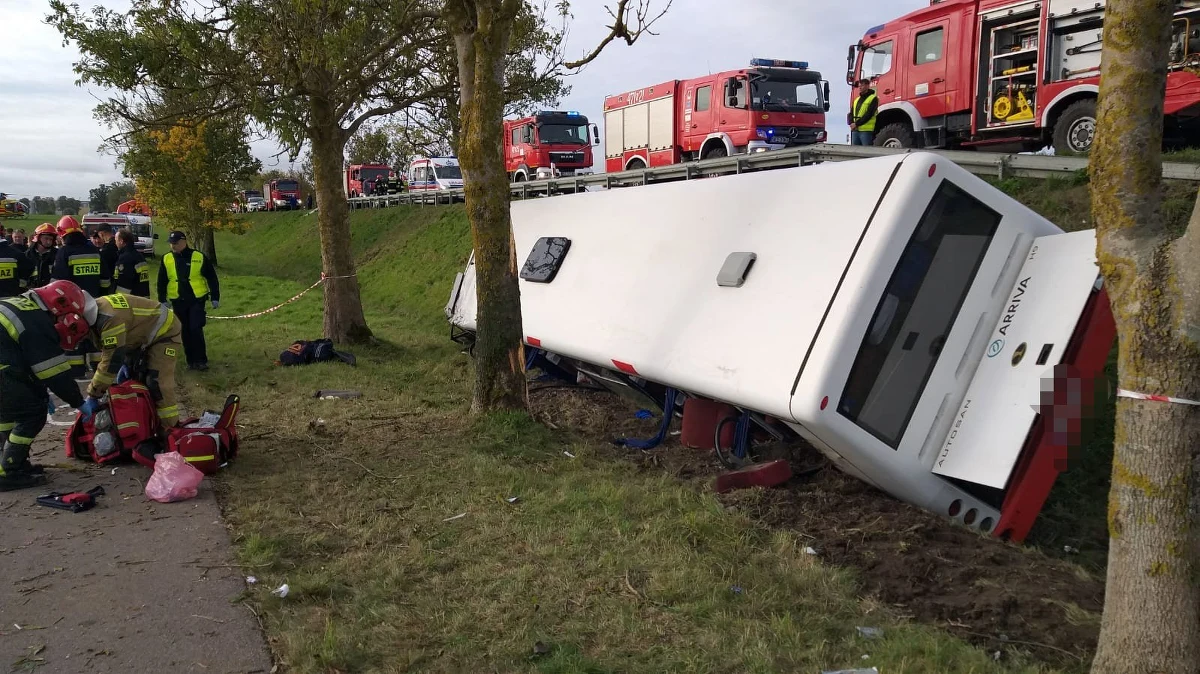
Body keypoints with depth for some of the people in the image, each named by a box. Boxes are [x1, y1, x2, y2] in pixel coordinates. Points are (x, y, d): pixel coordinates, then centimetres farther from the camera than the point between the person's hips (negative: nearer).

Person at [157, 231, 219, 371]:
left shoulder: (199, 257, -4)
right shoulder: (166, 259, 4)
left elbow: (212, 278, 0)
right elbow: (161, 282, 10)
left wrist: (215, 298, -1)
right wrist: (162, 300, 5)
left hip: (197, 301, -3)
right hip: (178, 302, 3)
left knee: (196, 329, -10)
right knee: (186, 332, 8)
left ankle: (201, 360, 0)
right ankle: (191, 361, 17)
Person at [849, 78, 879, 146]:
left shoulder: (873, 99, -2)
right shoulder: (857, 99, 21)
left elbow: (868, 114, -12)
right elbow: (851, 114, 15)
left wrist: (856, 124, -14)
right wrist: (851, 124, -5)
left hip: (866, 131, -7)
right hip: (855, 130, 7)